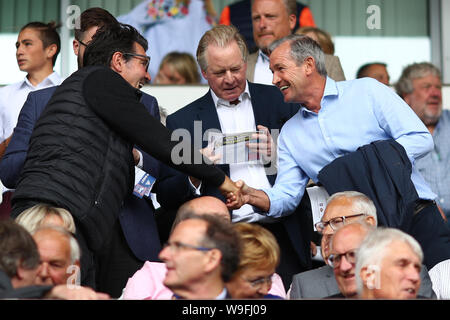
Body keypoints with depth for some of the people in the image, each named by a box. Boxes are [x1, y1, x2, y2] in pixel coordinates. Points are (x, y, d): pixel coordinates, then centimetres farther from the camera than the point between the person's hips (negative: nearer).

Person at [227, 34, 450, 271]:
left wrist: (373, 163, -14)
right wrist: (252, 196, -12)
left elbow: (420, 138, -3)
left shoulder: (366, 91, 4)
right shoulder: (289, 134, 16)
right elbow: (286, 195, 8)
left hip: (414, 214, -2)